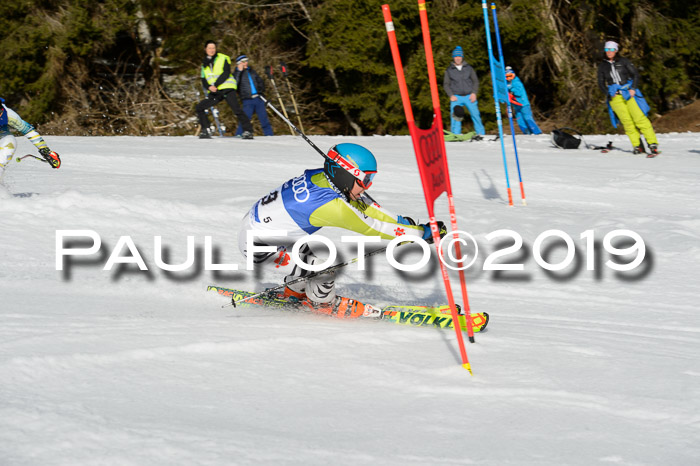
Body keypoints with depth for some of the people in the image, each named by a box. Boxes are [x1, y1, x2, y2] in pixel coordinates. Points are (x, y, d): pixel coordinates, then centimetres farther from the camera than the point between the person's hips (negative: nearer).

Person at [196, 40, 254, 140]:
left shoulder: (223, 58, 2)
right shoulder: (204, 64, 18)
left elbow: (226, 73, -10)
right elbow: (204, 80, 13)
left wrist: (215, 85, -19)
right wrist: (209, 87, -10)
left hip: (227, 88, -5)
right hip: (214, 92, 5)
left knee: (237, 110, -17)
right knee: (199, 108, -5)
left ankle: (248, 131, -12)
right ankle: (205, 131, 0)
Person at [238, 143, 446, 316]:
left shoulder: (322, 176, -5)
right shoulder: (331, 205, -30)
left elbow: (364, 205, 8)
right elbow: (373, 228, -21)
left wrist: (402, 221, 12)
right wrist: (423, 232, -13)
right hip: (257, 243, -9)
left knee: (306, 257, 24)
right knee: (321, 272, -10)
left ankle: (294, 294, 46)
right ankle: (324, 304, 17)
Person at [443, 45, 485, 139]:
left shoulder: (469, 68, 8)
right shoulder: (449, 70, 7)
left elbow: (475, 81, 11)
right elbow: (446, 84, 10)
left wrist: (474, 93, -2)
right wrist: (451, 95, -4)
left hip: (469, 96, 0)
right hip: (456, 97, 0)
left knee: (475, 114, -5)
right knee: (455, 116, -12)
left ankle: (480, 133, 6)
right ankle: (456, 134, -3)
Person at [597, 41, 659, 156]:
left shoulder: (623, 61, 5)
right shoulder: (602, 66, 11)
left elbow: (635, 75, 6)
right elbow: (601, 83, 16)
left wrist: (633, 89, -8)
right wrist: (608, 93, -1)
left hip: (629, 93, -2)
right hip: (615, 97, 2)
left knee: (639, 118, -12)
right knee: (627, 121, -6)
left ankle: (653, 144, -13)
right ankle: (638, 146, -2)